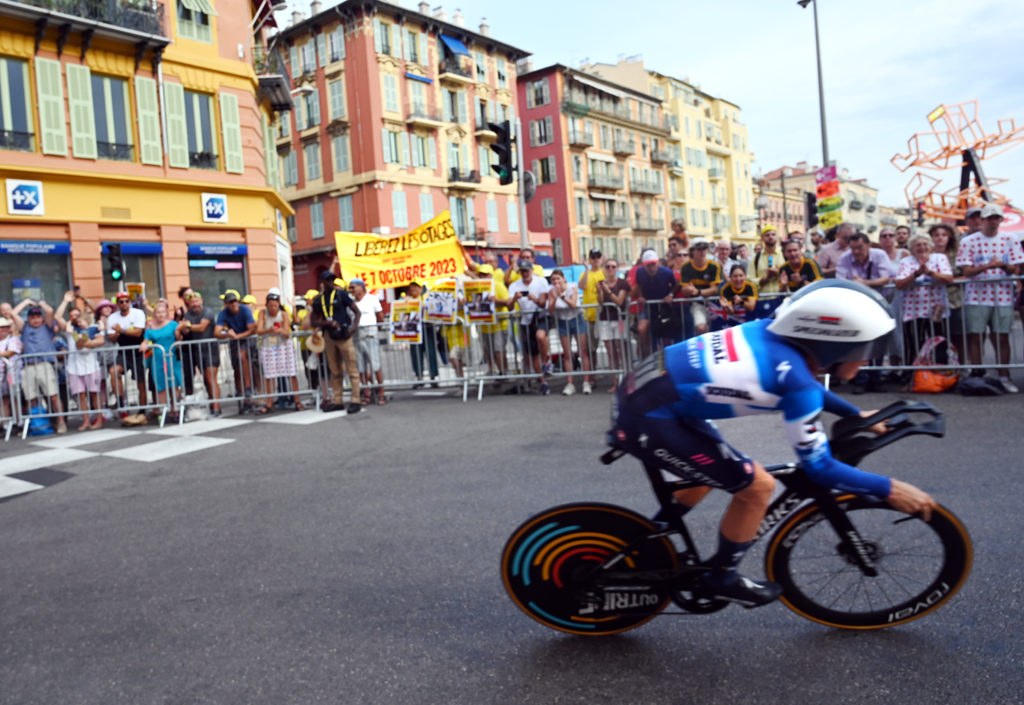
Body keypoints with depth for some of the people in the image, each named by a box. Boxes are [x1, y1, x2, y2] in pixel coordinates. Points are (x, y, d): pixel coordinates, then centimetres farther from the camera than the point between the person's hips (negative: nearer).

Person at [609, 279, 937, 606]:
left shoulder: (774, 331, 1)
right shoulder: (796, 382, -19)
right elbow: (818, 468, -8)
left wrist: (857, 415, 29)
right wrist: (891, 489, 1)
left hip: (646, 388, 9)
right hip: (648, 421, -9)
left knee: (717, 467, 27)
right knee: (757, 485, -1)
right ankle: (722, 578, 21)